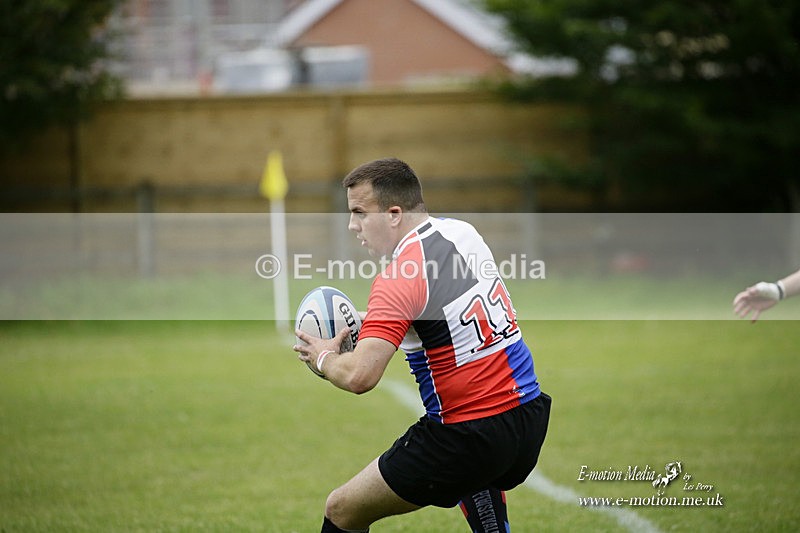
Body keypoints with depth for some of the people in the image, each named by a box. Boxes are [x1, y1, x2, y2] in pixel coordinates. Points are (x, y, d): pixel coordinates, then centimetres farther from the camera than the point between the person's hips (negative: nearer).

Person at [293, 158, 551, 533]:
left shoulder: (399, 278, -19)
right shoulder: (462, 232, 4)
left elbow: (360, 376, -28)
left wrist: (323, 357, -5)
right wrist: (373, 323, 17)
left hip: (465, 438, -8)